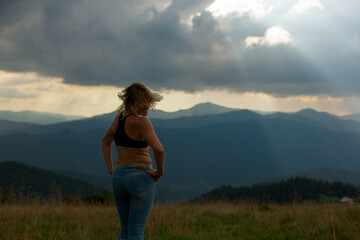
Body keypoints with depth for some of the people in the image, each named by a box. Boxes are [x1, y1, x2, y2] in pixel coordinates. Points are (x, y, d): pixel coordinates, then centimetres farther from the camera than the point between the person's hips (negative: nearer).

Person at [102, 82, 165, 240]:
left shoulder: (119, 117, 7)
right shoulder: (141, 122, -16)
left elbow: (105, 141, 23)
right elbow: (158, 150, -28)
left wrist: (110, 168, 18)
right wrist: (160, 171, -10)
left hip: (118, 178, 7)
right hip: (141, 178, -7)